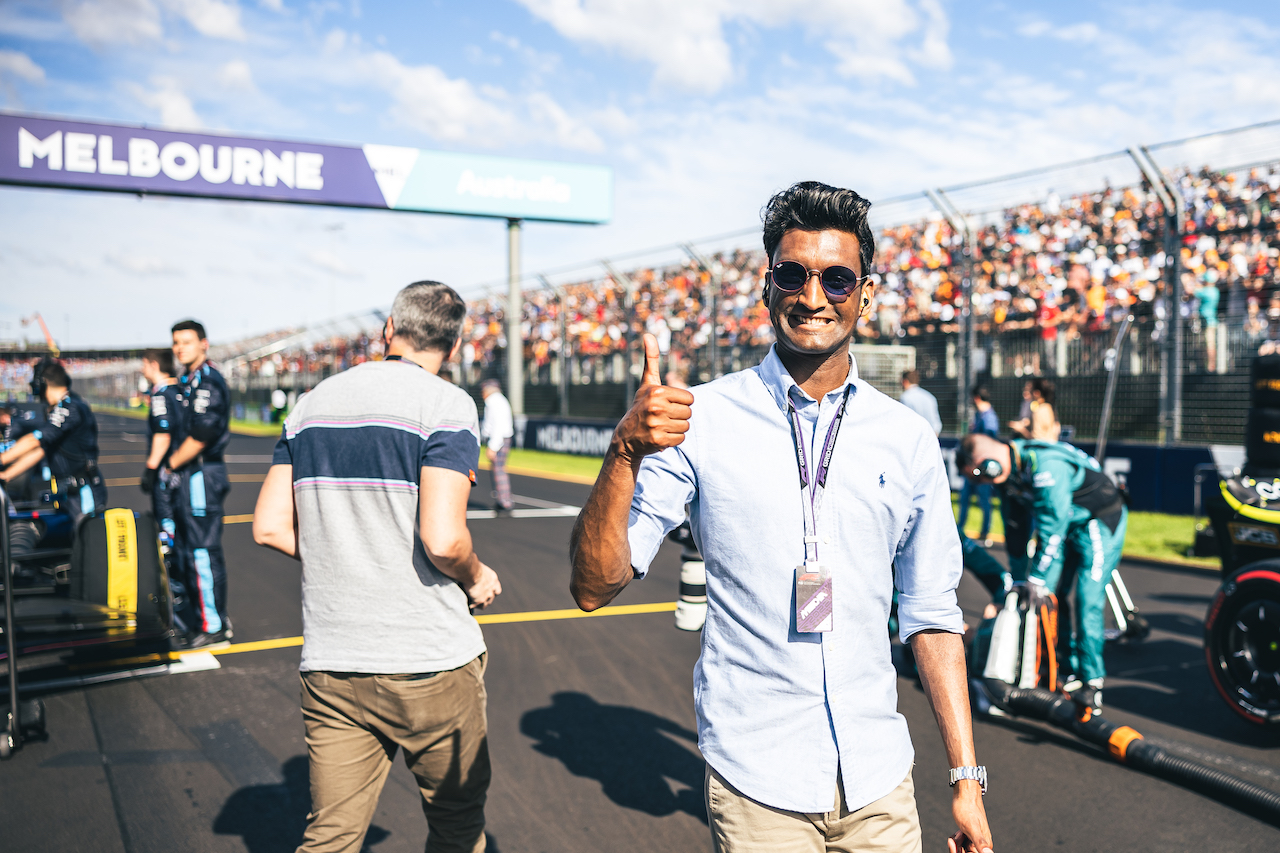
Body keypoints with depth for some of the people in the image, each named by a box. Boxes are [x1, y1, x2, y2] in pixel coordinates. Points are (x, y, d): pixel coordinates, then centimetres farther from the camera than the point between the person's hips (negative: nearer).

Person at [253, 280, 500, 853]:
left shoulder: (313, 403, 8)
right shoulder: (446, 404, -10)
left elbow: (270, 527, 7)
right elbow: (442, 540, -20)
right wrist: (477, 579, 0)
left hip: (328, 665, 5)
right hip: (429, 660, -5)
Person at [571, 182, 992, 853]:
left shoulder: (910, 440, 3)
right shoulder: (702, 421, -7)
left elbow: (930, 614, 8)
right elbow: (594, 587, -11)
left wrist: (965, 778, 6)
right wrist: (625, 453, -27)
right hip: (757, 785, -2)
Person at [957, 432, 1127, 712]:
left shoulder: (1046, 465, -32)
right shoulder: (1009, 474, -3)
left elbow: (1052, 526, -31)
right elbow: (1016, 530, 8)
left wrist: (1036, 580, -26)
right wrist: (1018, 580, 12)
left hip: (1101, 523, -8)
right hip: (1067, 524, 9)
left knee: (1087, 602, -14)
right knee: (1050, 595, 3)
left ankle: (1091, 681, -4)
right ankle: (1069, 671, 13)